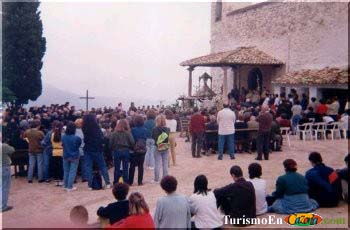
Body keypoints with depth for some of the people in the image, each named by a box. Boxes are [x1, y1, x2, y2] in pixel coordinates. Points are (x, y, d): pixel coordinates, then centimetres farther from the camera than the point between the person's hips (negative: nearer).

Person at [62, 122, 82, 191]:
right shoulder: (77, 138, -18)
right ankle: (70, 187, 3)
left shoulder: (63, 137, -9)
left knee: (66, 171, 15)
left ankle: (66, 186, 23)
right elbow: (79, 144, -1)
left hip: (65, 156, 4)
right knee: (72, 172, 2)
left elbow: (62, 145, 7)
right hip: (74, 157, -4)